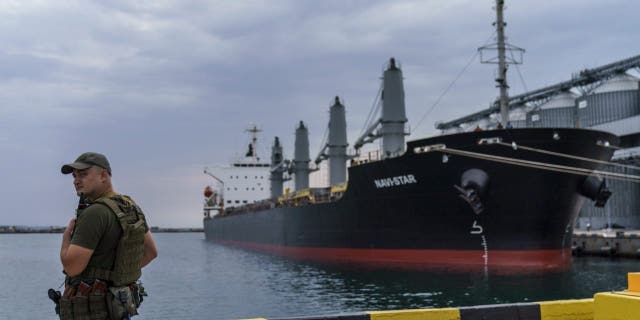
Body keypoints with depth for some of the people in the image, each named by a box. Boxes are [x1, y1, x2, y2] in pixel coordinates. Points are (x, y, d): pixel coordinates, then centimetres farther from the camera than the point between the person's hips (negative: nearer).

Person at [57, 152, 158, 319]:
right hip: (114, 306, 9)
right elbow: (151, 251, 17)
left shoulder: (95, 213, -21)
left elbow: (72, 267, -24)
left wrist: (66, 236, -5)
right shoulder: (130, 208, 7)